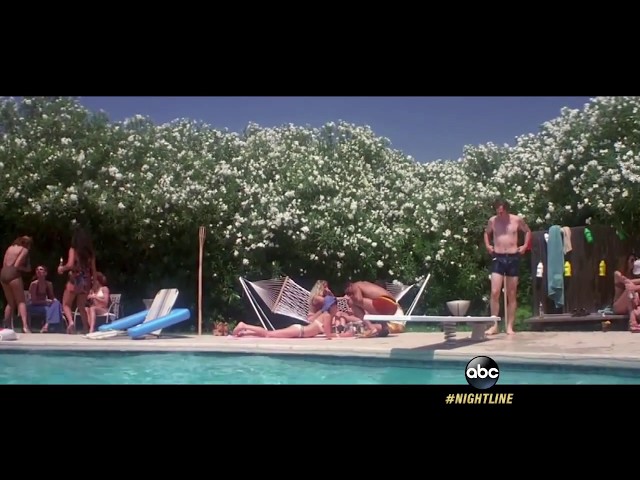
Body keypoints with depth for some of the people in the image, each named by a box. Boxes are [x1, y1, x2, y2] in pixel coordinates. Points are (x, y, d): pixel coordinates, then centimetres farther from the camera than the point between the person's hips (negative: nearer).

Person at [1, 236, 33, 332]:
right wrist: (26, 269, 4)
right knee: (21, 301, -5)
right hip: (13, 274, -7)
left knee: (10, 303, 17)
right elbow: (16, 265, -11)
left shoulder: (10, 248, 21)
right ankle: (25, 326, -20)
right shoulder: (24, 250, 1)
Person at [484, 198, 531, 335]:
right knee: (495, 292, -10)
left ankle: (510, 326, 8)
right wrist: (487, 245, 9)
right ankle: (494, 325, -4)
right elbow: (486, 233, 24)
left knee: (512, 295, 4)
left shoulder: (517, 220, 0)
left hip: (513, 258, 0)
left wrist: (525, 246, 6)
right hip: (498, 258, 0)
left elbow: (528, 231, 18)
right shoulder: (492, 221, 3)